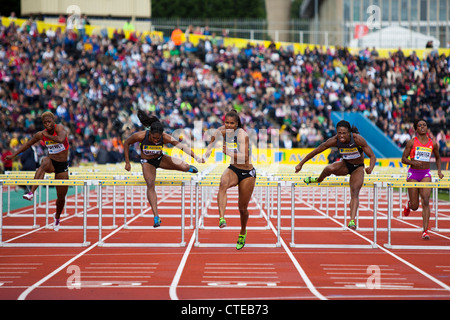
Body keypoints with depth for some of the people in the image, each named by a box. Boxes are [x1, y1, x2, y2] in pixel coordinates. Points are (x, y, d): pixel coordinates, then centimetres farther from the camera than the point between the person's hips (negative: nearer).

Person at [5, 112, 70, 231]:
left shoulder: (59, 128, -14)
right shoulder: (41, 135, -3)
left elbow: (61, 139, -36)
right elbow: (27, 144, 10)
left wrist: (47, 136, -24)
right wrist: (14, 154, 10)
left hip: (63, 165, -1)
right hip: (51, 162, 1)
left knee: (61, 197, 5)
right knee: (44, 162, -40)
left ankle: (57, 217, 37)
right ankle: (31, 192, -54)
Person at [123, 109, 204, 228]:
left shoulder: (165, 138, -30)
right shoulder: (141, 136, -32)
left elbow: (182, 147, -31)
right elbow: (126, 143, -15)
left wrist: (196, 157, -41)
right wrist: (127, 162, -13)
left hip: (160, 158, 1)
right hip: (147, 162, -1)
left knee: (183, 166, -12)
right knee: (150, 185, -21)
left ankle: (189, 168, 32)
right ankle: (156, 217, -19)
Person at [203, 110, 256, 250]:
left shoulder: (242, 135, -24)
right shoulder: (223, 130, -8)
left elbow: (245, 158, -35)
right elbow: (215, 134, 14)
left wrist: (229, 152, -47)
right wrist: (209, 149, 4)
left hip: (247, 173, -4)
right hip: (233, 169, 4)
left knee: (243, 208, 7)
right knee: (223, 184, -35)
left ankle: (243, 232, 39)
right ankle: (221, 218, -50)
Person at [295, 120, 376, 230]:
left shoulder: (358, 139, -29)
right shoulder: (335, 141, -23)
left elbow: (372, 156, -25)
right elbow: (315, 151, -13)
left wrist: (371, 167, -47)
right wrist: (301, 164, -11)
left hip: (357, 168, -2)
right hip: (345, 165, 2)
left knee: (354, 193, -20)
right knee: (330, 169, -30)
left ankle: (352, 221, -27)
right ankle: (318, 180, 3)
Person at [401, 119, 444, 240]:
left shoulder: (433, 143, 4)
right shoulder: (411, 142, -3)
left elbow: (438, 157, 21)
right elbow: (403, 159, -2)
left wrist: (439, 171, 6)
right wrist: (413, 162, -21)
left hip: (426, 174, 1)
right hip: (413, 173, -1)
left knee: (426, 201, -16)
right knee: (415, 206, 3)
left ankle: (425, 231, -16)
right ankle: (409, 204, 43)